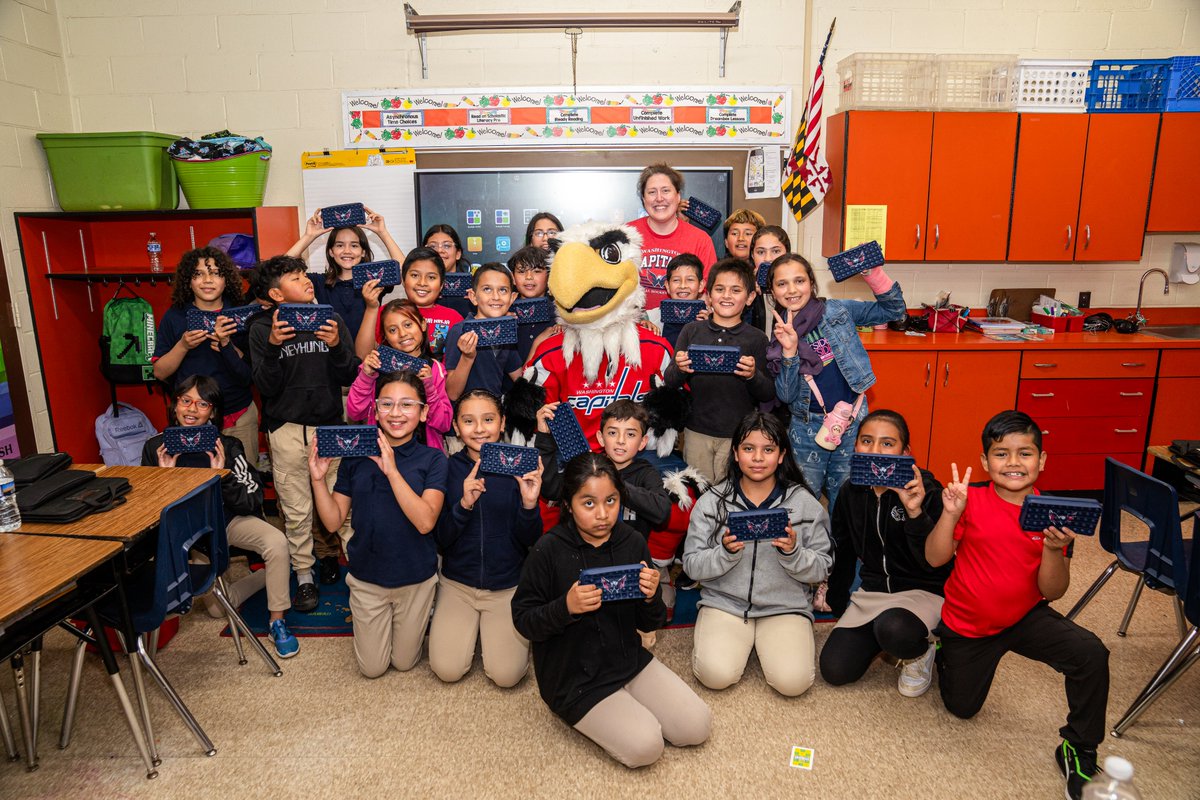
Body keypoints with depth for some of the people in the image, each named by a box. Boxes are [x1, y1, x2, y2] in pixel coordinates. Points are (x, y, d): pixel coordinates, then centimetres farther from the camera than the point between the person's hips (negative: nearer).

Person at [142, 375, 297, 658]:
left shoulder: (227, 446, -16)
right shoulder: (155, 447, -10)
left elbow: (253, 502, -18)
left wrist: (223, 475, -32)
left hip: (229, 520, -2)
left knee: (277, 542, -31)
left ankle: (276, 621, -13)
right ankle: (269, 574, 25)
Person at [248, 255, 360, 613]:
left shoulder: (331, 320, 3)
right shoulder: (262, 328, -1)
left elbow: (349, 377, 0)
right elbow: (267, 387, -6)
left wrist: (337, 346, -19)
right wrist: (273, 347, -21)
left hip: (330, 424, 1)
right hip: (287, 429, -1)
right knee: (296, 510, 7)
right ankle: (304, 576, 22)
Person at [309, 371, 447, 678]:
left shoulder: (432, 459, -13)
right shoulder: (356, 456, -6)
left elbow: (425, 521, -26)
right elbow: (333, 521, -4)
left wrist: (392, 470, -32)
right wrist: (318, 478, -19)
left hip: (415, 579, -2)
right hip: (367, 577, 2)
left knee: (404, 662, 17)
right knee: (372, 668, 16)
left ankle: (420, 618, 45)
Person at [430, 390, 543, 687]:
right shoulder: (448, 469, -5)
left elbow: (530, 539, -7)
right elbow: (441, 539, -8)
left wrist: (529, 504, -27)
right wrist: (464, 505, -26)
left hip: (508, 586, -1)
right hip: (457, 583, 1)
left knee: (506, 675, -12)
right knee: (447, 670, -11)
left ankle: (490, 627, 18)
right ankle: (469, 627, 19)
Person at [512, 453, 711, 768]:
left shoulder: (633, 543, -5)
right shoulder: (548, 550, -17)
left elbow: (649, 625, 3)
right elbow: (523, 621, -12)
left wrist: (651, 598, -21)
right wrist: (566, 608, -30)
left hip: (629, 659, 5)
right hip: (574, 677, -4)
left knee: (697, 727, -1)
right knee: (645, 747, -15)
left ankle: (629, 706, 20)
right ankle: (580, 715, 11)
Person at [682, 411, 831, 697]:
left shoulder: (804, 502, -1)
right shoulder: (711, 502, -1)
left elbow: (822, 568, 0)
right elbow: (691, 565, -3)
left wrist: (793, 552, -20)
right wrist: (726, 552, -22)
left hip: (785, 606, 1)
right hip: (724, 602, 0)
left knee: (793, 681, -20)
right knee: (716, 674, -23)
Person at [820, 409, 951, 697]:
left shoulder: (927, 492, -16)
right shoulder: (851, 492, -1)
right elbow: (843, 553, 12)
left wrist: (915, 514, -35)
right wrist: (836, 603, 18)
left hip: (923, 591, -4)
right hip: (872, 591, 5)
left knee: (892, 628, -38)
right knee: (834, 670, -10)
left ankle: (922, 650, 0)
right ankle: (880, 640, 20)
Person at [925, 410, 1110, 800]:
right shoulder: (970, 499, -16)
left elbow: (1052, 592, -12)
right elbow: (935, 558, -19)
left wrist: (1054, 550, -31)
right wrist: (950, 514, -32)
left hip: (1026, 617, 1)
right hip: (967, 624, -1)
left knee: (1091, 653, -25)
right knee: (962, 708, 11)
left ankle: (1079, 750, -1)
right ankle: (942, 649, 43)